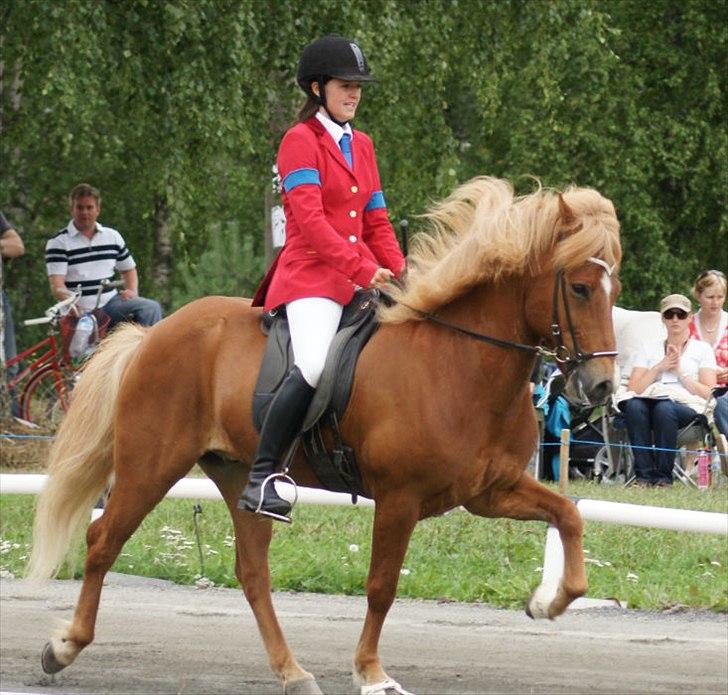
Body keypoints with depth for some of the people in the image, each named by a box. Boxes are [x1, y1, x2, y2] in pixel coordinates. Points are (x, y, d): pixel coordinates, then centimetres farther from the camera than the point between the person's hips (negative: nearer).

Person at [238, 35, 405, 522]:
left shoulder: (362, 146, 20)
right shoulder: (301, 141, -3)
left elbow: (377, 223, 19)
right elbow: (310, 221, -15)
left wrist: (399, 275, 2)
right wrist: (363, 270, -22)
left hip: (360, 281, 8)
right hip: (310, 276, -8)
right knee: (314, 364, -31)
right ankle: (261, 478, -30)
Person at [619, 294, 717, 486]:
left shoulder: (702, 349, 17)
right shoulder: (649, 349, 23)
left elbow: (709, 393, 4)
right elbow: (634, 389, 10)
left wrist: (680, 372, -1)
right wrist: (660, 367, 0)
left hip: (687, 407, -2)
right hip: (652, 401, 2)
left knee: (664, 408, -38)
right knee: (633, 405, -35)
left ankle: (664, 476, -30)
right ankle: (644, 475, -33)